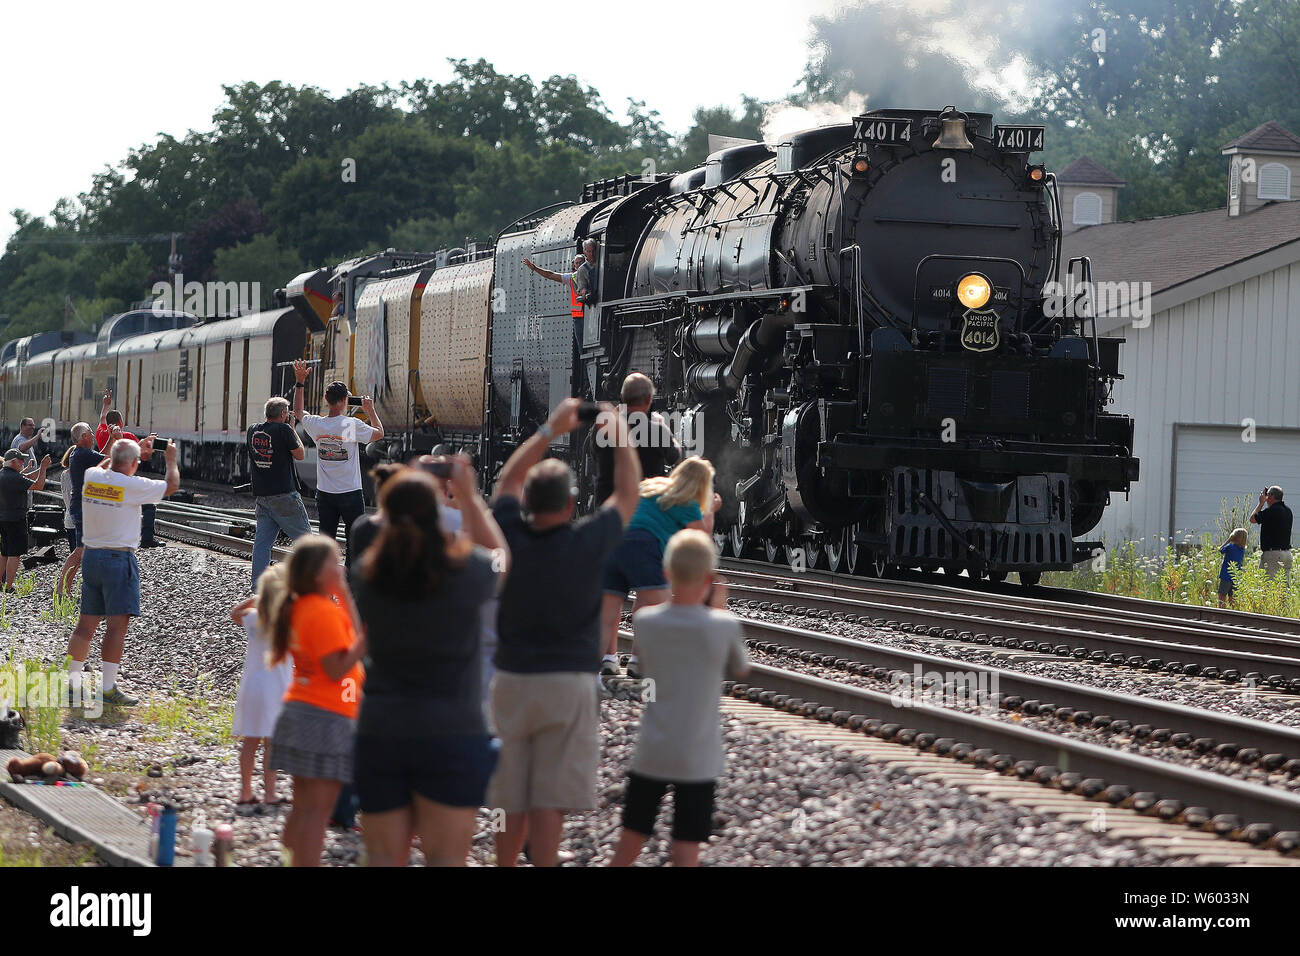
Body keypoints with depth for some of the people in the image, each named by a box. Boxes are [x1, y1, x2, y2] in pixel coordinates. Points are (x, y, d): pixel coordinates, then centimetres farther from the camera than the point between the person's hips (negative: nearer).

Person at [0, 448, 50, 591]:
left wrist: (41, 469, 23)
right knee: (14, 554, -7)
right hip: (15, 519, -9)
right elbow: (38, 485, -20)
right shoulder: (14, 477, -18)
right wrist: (43, 468, -11)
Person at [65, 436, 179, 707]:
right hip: (119, 559, -7)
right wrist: (172, 460, 18)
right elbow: (171, 486, 1)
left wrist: (113, 446, 42)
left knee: (86, 624, 12)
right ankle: (108, 688, -7)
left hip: (90, 555, 7)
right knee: (117, 624, -5)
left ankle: (71, 683, 13)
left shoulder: (91, 476, 3)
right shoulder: (133, 485, -12)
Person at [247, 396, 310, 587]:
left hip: (261, 495, 6)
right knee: (304, 537, 3)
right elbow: (300, 455, -2)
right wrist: (292, 428, 6)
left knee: (262, 542, 6)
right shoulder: (284, 430, -11)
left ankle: (257, 586, 1)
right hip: (284, 495, -6)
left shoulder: (253, 431, 8)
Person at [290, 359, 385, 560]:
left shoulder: (316, 424, -4)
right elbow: (379, 433, 1)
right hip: (351, 493, -4)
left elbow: (298, 411, 18)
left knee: (326, 541, 9)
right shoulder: (353, 425, -15)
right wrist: (371, 410, 14)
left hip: (324, 494, 4)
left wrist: (300, 382, 16)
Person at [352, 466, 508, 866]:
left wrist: (401, 500, 21)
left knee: (384, 858, 8)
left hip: (379, 732, 3)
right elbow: (500, 559, 13)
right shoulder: (465, 569, -10)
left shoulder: (367, 574, -2)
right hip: (453, 733, -3)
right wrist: (469, 496, 20)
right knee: (445, 860, 1)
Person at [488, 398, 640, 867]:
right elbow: (627, 491, 6)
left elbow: (508, 478, 18)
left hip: (511, 681, 3)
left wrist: (550, 429, 25)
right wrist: (620, 433, 19)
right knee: (549, 804, -5)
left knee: (510, 803, 10)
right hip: (567, 683, -3)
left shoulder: (511, 536, -2)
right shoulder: (587, 543, -10)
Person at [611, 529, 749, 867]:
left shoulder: (645, 621, -6)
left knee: (631, 839, 16)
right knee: (686, 852, 0)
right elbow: (740, 671, 5)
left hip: (651, 752, 2)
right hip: (698, 759, -2)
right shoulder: (724, 626, -13)